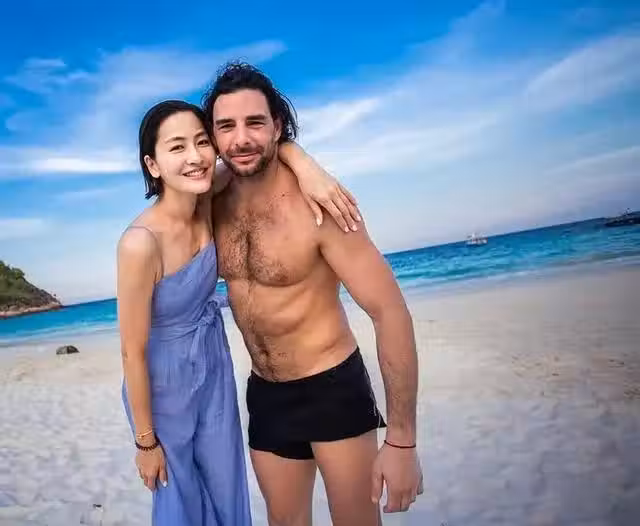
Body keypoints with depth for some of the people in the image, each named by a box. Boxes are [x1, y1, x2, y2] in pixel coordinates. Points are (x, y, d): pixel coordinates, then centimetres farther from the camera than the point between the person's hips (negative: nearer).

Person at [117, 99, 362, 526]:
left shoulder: (206, 203, -14)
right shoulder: (141, 243, -30)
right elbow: (133, 352, -21)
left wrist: (307, 168, -27)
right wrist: (146, 441, -11)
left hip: (216, 372, 5)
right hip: (162, 388, -5)